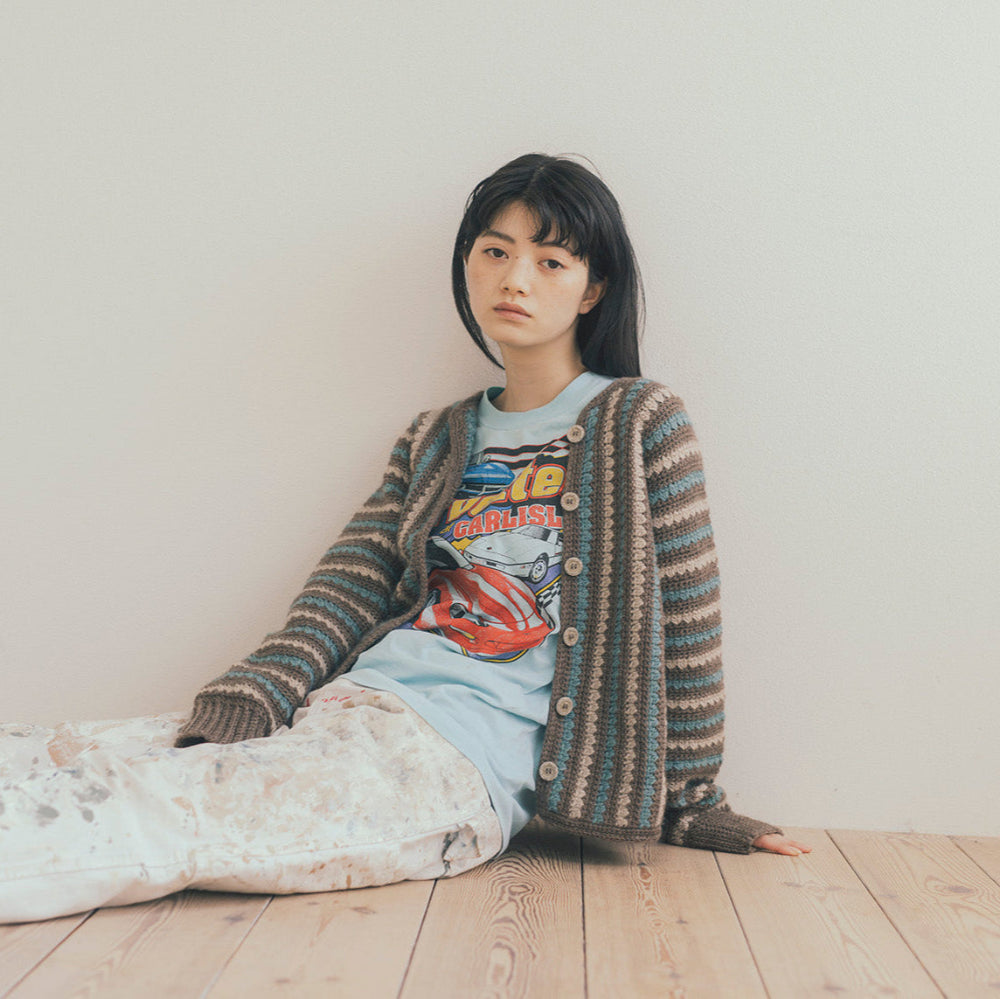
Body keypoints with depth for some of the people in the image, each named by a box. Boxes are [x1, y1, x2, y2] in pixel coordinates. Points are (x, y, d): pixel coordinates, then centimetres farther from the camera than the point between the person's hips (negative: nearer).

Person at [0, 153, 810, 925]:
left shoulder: (639, 422, 4)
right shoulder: (433, 442, 19)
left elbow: (685, 618, 2)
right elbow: (348, 588, 8)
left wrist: (692, 800, 4)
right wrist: (241, 704, -8)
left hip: (461, 758, -6)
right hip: (349, 710, 6)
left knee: (149, 812, -27)